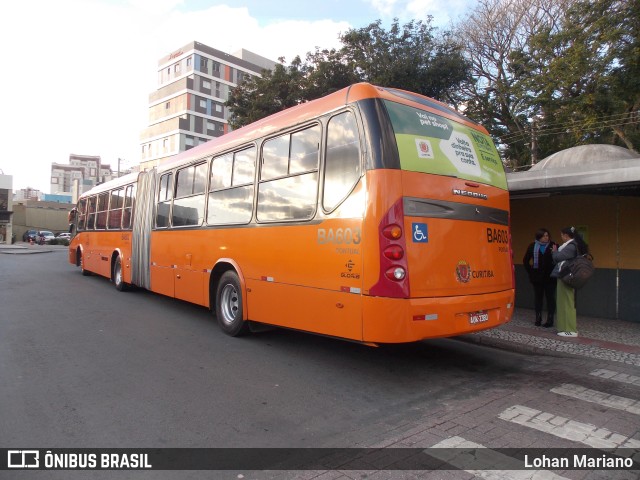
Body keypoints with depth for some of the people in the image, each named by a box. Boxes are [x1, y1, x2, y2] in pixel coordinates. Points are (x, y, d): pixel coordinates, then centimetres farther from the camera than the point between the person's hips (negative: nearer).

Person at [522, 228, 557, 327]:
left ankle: (550, 320, 10)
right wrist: (530, 271, 8)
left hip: (550, 277, -2)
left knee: (550, 297, 3)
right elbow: (525, 260, 11)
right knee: (538, 297, 9)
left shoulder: (553, 246, -5)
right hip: (537, 277, 2)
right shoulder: (532, 246, 2)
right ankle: (538, 319, 18)